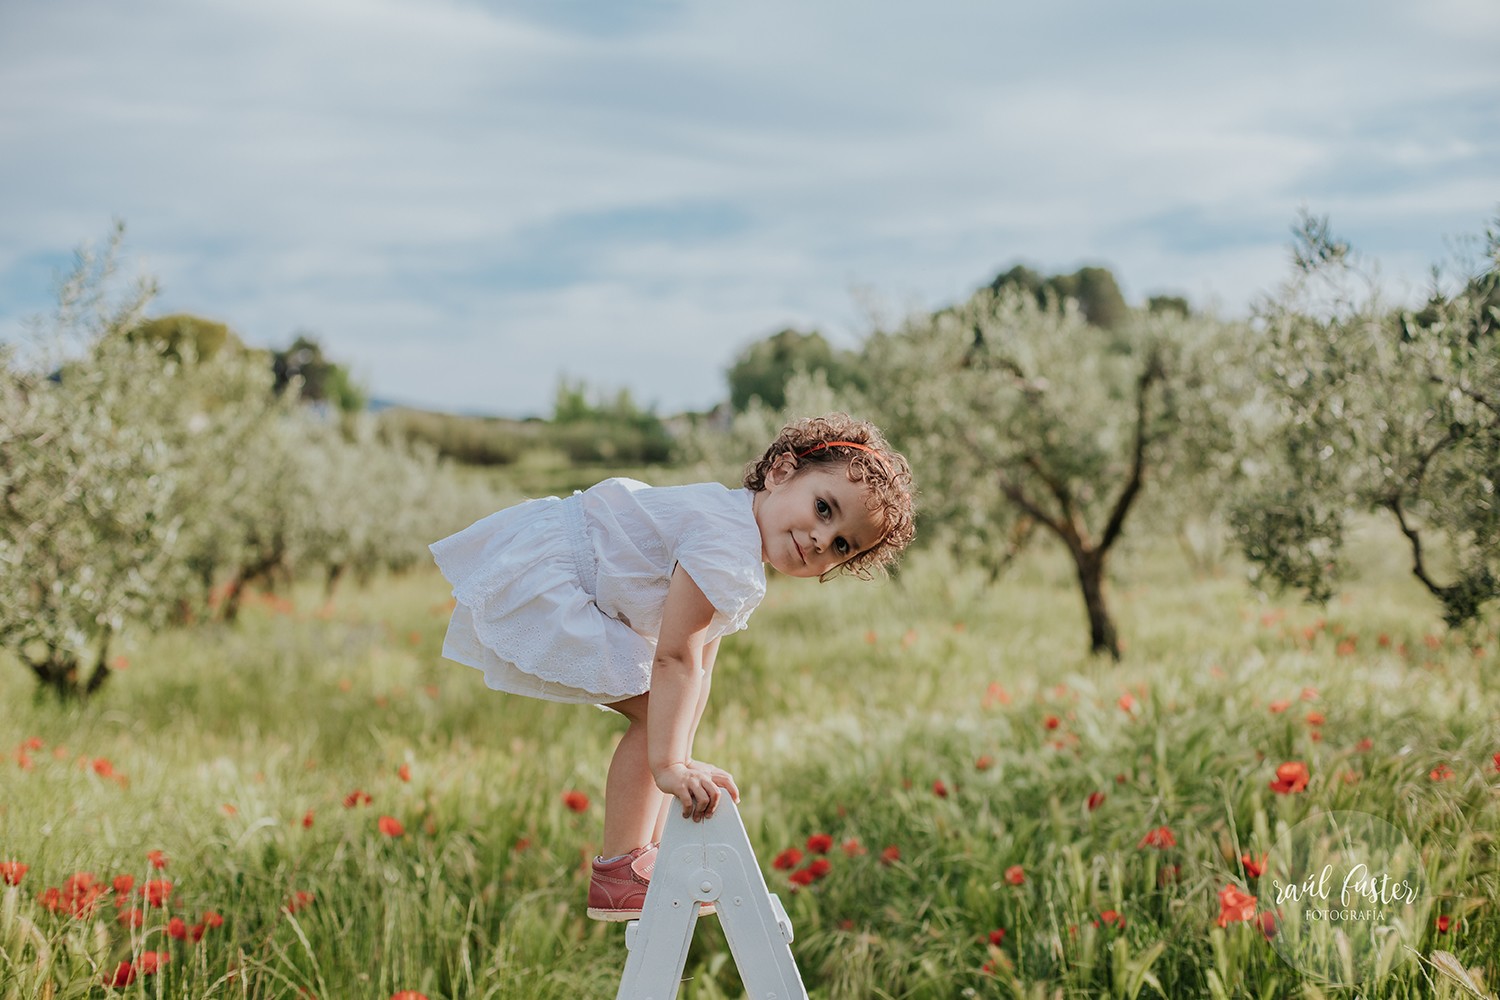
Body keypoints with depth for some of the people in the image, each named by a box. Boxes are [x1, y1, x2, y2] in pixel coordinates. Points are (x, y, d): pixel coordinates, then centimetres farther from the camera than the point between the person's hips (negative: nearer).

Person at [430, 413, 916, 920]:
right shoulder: (727, 546, -26)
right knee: (657, 714, -14)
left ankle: (648, 853, 23)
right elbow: (675, 657, -32)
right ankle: (619, 875, -8)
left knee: (669, 713, 16)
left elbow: (697, 667, 9)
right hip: (533, 573, -11)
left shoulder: (740, 571, 8)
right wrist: (670, 765, -34)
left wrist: (682, 763, 5)